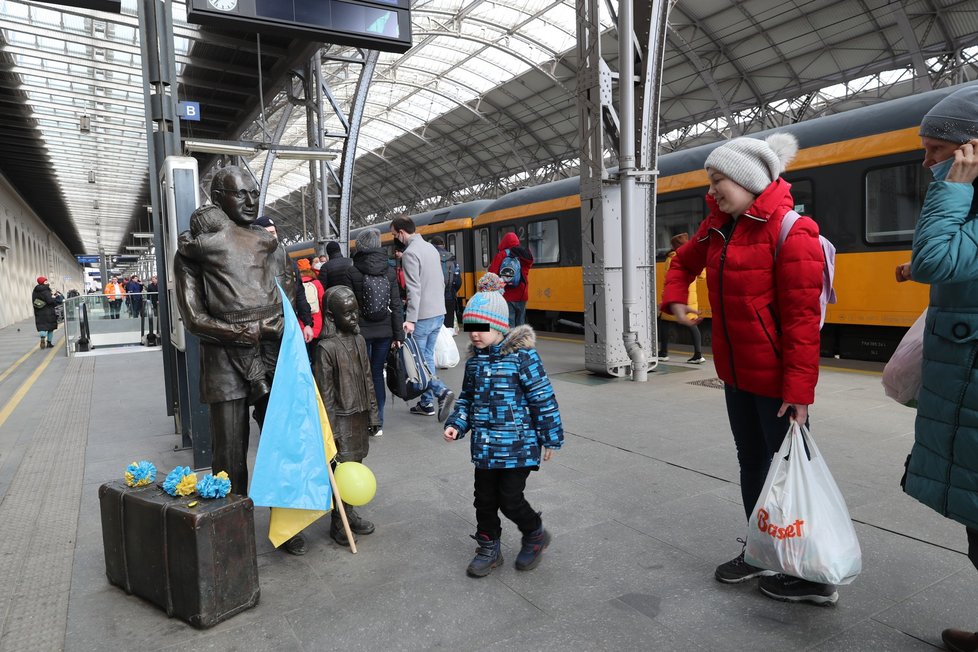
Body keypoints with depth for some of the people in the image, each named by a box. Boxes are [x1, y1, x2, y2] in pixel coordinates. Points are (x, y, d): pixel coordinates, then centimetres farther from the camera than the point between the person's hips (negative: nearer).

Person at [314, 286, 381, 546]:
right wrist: (331, 428, -13)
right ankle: (338, 523, 15)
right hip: (342, 417, -6)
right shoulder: (326, 347, -15)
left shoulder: (358, 340, 6)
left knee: (356, 464, 14)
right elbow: (324, 392, -13)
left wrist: (373, 414, 13)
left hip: (360, 415, 7)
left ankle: (349, 512, 29)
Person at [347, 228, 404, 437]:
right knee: (377, 373, 11)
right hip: (384, 331, 2)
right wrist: (398, 334, 3)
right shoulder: (390, 271, 0)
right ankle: (377, 423, 14)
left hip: (361, 331, -2)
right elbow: (396, 306, -1)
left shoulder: (352, 272, -6)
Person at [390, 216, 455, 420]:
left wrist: (410, 319, -22)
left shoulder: (410, 253, -14)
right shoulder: (431, 247, 13)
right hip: (439, 313, 8)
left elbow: (414, 289, -21)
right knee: (427, 357, 14)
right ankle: (427, 403, 19)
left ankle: (441, 391, -12)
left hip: (423, 316, -8)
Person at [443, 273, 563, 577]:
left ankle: (535, 535, 29)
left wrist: (551, 437, -8)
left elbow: (543, 398, -11)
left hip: (517, 446, -6)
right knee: (485, 499, 14)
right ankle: (489, 549, 33)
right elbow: (467, 398, 17)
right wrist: (457, 424, 2)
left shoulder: (522, 355, -15)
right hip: (485, 446, 6)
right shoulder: (475, 360, 6)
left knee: (510, 499, 0)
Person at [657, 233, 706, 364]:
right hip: (691, 297, 5)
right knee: (692, 325, 5)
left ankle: (663, 353, 13)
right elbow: (702, 274, 14)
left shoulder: (672, 257, -7)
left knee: (664, 323, 9)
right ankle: (698, 354, -3)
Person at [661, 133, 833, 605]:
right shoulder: (720, 226, 6)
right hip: (735, 373, 8)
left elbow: (802, 317, -21)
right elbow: (685, 261, 24)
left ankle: (812, 576, 20)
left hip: (776, 378, -8)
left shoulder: (790, 231, -17)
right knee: (751, 462, 19)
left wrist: (799, 390, -23)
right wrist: (676, 300, 5)